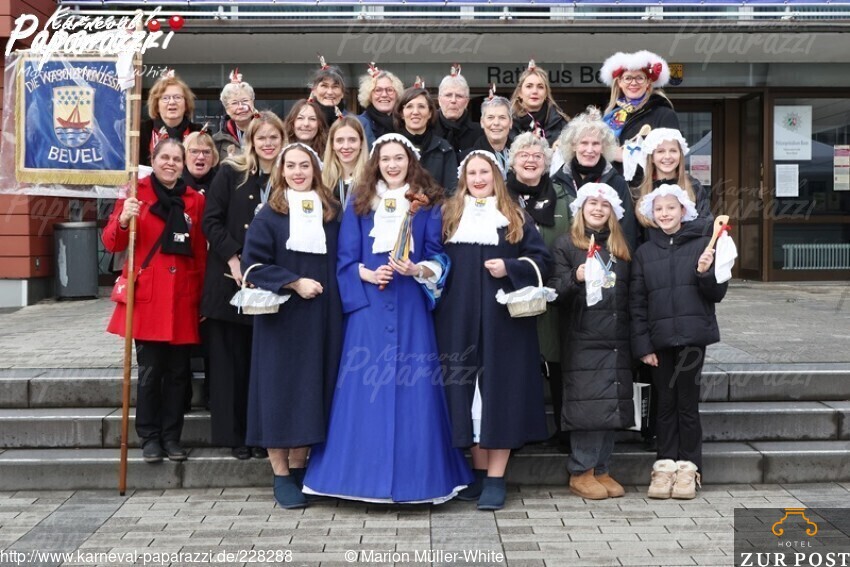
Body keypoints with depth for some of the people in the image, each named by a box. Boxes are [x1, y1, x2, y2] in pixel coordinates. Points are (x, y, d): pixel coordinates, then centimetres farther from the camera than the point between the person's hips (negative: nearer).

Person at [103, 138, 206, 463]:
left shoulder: (195, 200, 10)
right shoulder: (137, 193, 3)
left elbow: (201, 254, 11)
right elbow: (112, 244, -2)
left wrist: (202, 296, 4)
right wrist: (123, 220, -21)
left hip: (183, 299, 3)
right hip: (147, 297, -2)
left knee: (178, 371, 6)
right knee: (150, 370, -1)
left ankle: (171, 437, 17)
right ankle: (149, 437, 13)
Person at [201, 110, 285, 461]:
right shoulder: (231, 173, 2)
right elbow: (211, 221, -2)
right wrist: (233, 258, -12)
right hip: (230, 280, -1)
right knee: (231, 358, 3)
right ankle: (234, 434, 13)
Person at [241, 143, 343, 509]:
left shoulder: (331, 213, 9)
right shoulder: (269, 216, 0)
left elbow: (341, 261, 14)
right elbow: (254, 265, -7)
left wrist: (327, 288, -2)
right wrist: (294, 282, -16)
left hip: (322, 317, 3)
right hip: (282, 316, -3)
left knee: (313, 387, 6)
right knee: (281, 388, -1)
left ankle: (299, 468, 18)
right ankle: (281, 476, 8)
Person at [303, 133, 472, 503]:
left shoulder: (428, 203, 8)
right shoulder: (359, 202, 9)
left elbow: (437, 255, 5)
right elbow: (346, 258, 6)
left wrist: (418, 270, -14)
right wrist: (368, 274, -12)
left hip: (412, 306, 0)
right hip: (369, 304, 1)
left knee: (414, 386, -1)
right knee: (366, 387, -1)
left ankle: (415, 477, 9)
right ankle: (365, 474, 8)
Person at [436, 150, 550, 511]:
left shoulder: (516, 217, 9)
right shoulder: (449, 215, 13)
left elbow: (541, 257, 4)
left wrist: (510, 267, -11)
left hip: (503, 317, -2)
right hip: (460, 318, 2)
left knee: (499, 388, -3)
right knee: (466, 388, 3)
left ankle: (496, 478, 2)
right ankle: (479, 471, 15)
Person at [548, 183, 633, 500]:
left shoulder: (621, 248, 18)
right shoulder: (565, 245, 3)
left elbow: (630, 295, 19)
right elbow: (554, 290, -4)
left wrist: (635, 340, 12)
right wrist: (575, 277, -24)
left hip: (616, 340, 5)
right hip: (582, 340, -5)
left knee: (612, 406, 5)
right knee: (588, 404, -7)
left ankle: (601, 470, 15)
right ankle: (580, 473, 4)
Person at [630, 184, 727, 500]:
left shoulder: (701, 245, 3)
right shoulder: (644, 252, 8)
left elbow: (718, 294, 4)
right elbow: (637, 302, 6)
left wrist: (705, 273, -16)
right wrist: (642, 344, -1)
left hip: (692, 336, -2)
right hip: (659, 338, 2)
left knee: (687, 401, 3)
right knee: (665, 402, 7)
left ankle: (688, 468, 13)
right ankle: (665, 466, 14)